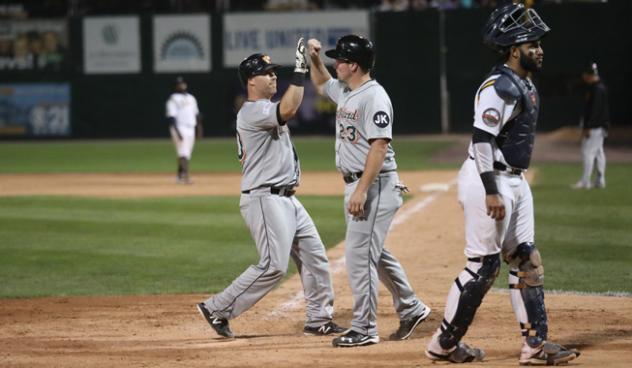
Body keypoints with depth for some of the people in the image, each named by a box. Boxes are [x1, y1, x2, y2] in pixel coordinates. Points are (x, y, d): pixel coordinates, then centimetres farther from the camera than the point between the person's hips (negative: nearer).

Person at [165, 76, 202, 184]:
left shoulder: (191, 98, 18)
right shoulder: (173, 99, -5)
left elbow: (196, 114, 23)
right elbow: (171, 117, -13)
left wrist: (199, 129, 17)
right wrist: (177, 132, -22)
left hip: (190, 129, 7)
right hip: (180, 129, -7)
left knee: (186, 154, 9)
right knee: (183, 153, -18)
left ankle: (179, 176, 19)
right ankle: (185, 176, -29)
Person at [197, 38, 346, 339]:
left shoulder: (264, 111, 19)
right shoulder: (252, 112, -16)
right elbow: (287, 110, -33)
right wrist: (300, 70, -30)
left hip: (286, 198, 11)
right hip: (265, 199, -11)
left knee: (314, 256, 9)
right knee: (273, 266, -13)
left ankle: (318, 319, 15)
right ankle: (218, 309, -5)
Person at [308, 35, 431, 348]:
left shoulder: (374, 97, -18)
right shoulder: (344, 91, 12)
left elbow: (379, 146, -23)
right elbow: (321, 84, 35)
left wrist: (362, 190, -27)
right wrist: (314, 58, 16)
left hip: (375, 186, -10)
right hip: (355, 185, 10)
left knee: (359, 254, -9)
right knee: (374, 252, 18)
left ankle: (364, 329, -4)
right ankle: (411, 309, 29)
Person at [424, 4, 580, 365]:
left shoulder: (524, 84, 13)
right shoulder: (500, 87, -18)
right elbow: (482, 139, -23)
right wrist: (491, 192, -26)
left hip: (515, 180, 10)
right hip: (489, 179, -10)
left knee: (527, 261, 8)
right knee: (483, 264, -5)